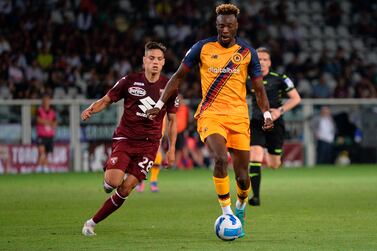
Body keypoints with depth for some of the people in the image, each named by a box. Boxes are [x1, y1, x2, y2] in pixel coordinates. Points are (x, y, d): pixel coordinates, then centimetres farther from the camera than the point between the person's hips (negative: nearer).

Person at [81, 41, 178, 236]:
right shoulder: (130, 81, -2)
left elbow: (172, 120, 12)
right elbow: (106, 100, 4)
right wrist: (90, 110, -17)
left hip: (149, 143, 1)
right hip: (125, 138, -1)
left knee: (126, 189, -9)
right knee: (113, 181, -23)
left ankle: (93, 222, 4)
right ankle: (109, 180, 16)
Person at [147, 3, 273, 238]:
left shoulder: (248, 52, 4)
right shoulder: (203, 47, 2)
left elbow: (259, 88, 7)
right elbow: (179, 76, 9)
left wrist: (267, 113, -8)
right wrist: (160, 104, 4)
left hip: (238, 117, 1)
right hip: (210, 115, -1)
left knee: (242, 174, 1)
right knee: (221, 159, -27)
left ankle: (241, 207, 34)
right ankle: (227, 214, -17)